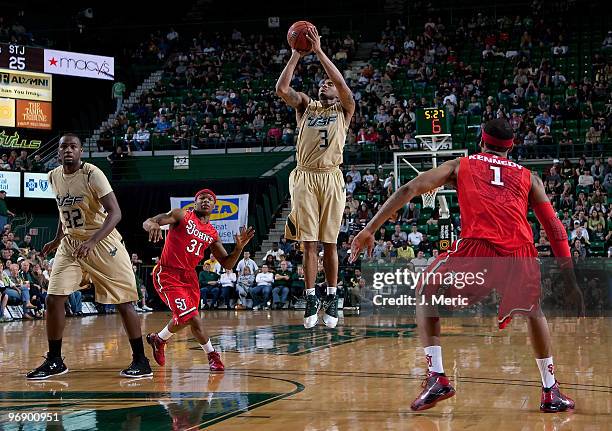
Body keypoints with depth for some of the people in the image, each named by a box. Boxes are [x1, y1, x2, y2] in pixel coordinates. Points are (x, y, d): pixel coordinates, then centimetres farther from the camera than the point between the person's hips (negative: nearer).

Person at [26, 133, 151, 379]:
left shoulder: (92, 174, -18)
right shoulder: (54, 177, 2)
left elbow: (115, 213, -25)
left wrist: (91, 242, -35)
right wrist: (57, 239, 19)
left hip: (102, 243, -6)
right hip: (70, 244, 6)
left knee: (123, 302, -4)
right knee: (53, 300, -4)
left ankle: (141, 361, 6)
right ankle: (54, 361, 9)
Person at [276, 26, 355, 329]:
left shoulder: (344, 110, 9)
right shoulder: (305, 107, 15)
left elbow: (343, 86, -11)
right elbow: (281, 89, -2)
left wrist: (319, 51, -12)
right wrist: (297, 55, -5)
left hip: (331, 178, -1)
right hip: (305, 178, 2)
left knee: (329, 243, 2)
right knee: (309, 244, 0)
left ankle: (332, 298, 10)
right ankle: (311, 299, 5)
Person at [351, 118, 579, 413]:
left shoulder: (460, 165, 25)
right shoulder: (528, 178, 27)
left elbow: (408, 190, 14)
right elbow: (555, 229, 22)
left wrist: (370, 229, 15)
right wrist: (572, 283, 25)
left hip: (476, 247, -2)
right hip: (520, 253, 2)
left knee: (427, 298, 24)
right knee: (534, 311, 32)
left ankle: (436, 377, 8)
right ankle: (551, 393, 27)